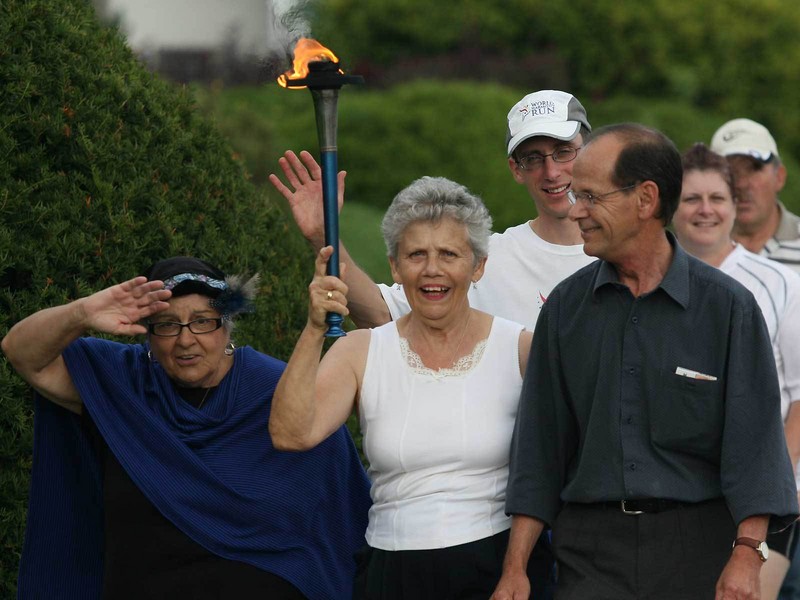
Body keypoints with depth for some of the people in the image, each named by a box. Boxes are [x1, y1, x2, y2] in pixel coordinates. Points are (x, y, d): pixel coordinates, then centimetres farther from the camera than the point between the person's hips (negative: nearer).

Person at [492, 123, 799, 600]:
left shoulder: (727, 306, -2)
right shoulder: (566, 306, 8)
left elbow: (754, 437, -6)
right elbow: (539, 446, 9)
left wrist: (747, 555, -18)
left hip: (699, 547, -2)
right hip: (591, 553, 2)